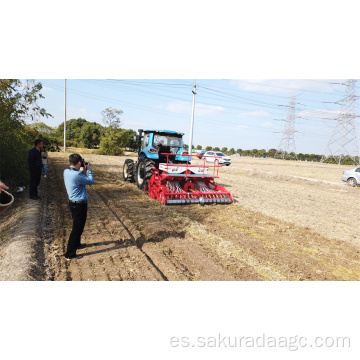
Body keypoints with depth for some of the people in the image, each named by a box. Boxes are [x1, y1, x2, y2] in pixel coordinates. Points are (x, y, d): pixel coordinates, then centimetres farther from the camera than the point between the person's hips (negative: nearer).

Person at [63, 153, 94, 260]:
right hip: (79, 205, -9)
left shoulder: (66, 172, 0)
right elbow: (91, 181, -16)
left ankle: (76, 244, 46)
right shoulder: (77, 175, -27)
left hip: (72, 202, 10)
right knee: (77, 228, 2)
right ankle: (70, 254, 11)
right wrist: (87, 169, -6)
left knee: (78, 226, 27)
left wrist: (81, 171, 3)